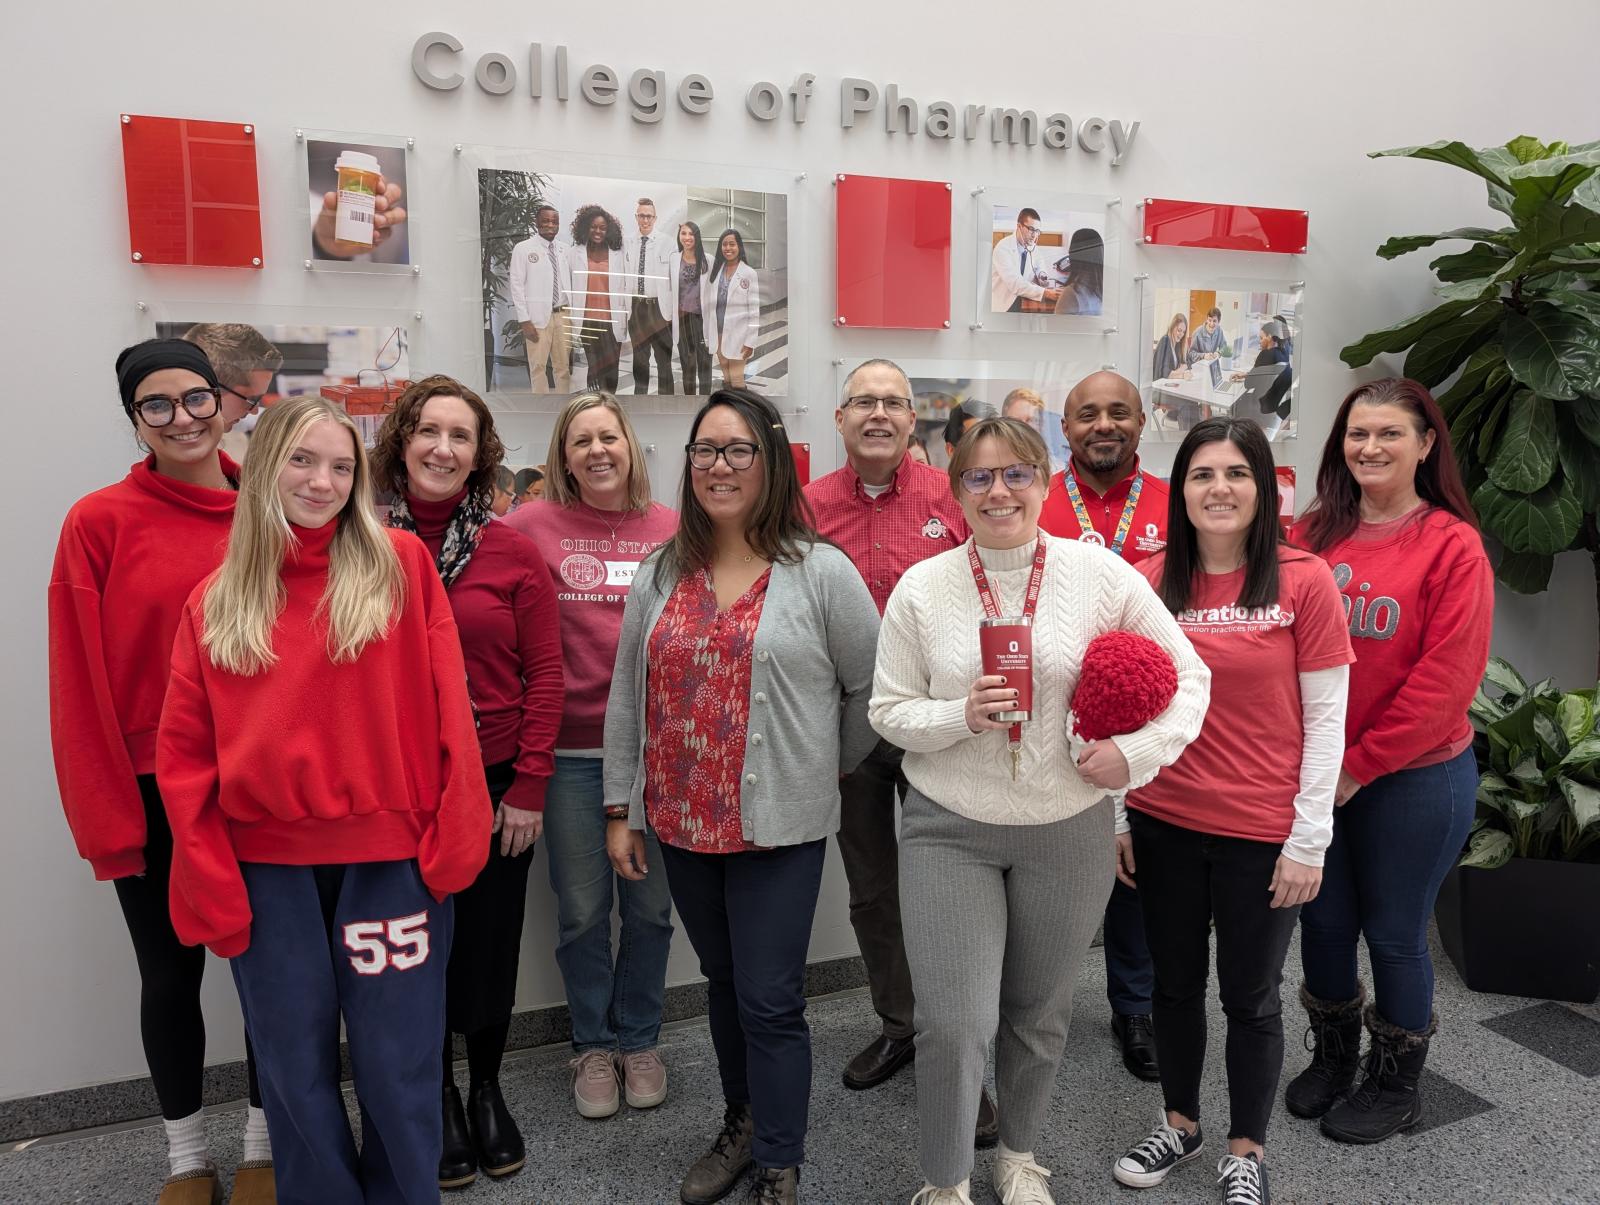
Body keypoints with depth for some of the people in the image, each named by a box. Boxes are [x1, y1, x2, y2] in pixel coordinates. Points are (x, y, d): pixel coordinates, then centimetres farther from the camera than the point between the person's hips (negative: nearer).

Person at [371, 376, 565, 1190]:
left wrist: (529, 787, -6)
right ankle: (438, 1101, 37)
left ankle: (487, 1090, 38)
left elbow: (545, 674, -3)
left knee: (491, 941, 13)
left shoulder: (512, 552, -4)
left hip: (496, 784, 0)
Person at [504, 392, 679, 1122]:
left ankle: (639, 1041, 34)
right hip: (572, 748, -1)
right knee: (582, 909, 11)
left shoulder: (671, 531, 2)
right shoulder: (532, 526, -2)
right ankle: (593, 1045, 32)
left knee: (649, 904, 13)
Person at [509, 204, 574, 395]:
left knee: (563, 365, 8)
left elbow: (570, 284, 14)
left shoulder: (563, 251, 11)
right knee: (538, 366, -1)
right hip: (538, 316, -4)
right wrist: (524, 320, -11)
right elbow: (517, 285, -5)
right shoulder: (523, 249, -2)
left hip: (563, 315, 4)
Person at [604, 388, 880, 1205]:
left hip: (779, 825, -4)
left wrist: (825, 768, 6)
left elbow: (872, 686, -1)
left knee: (770, 1001, 2)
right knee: (722, 984, 19)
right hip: (682, 823, 4)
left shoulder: (821, 572, -8)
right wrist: (620, 809, 7)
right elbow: (627, 699, 7)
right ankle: (742, 1126, 40)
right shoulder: (660, 575, 5)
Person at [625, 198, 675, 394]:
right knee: (639, 356, 14)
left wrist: (673, 310, -10)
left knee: (664, 357, 1)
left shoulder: (666, 244, -4)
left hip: (659, 308, -4)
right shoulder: (627, 245, 7)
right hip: (635, 307, 4)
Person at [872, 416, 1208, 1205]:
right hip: (948, 829, -1)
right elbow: (888, 710, -2)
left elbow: (1187, 675, 0)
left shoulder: (1099, 573, -7)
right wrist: (962, 715, -20)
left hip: (1068, 830, 1)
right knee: (953, 1023, -3)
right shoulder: (920, 587, -5)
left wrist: (1140, 750, -14)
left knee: (1039, 1015, 18)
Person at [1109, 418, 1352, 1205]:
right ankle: (1179, 1122, 41)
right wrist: (1116, 815, 5)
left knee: (1250, 996, 13)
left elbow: (1326, 718, -7)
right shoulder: (1147, 581, -1)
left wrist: (1309, 838, -8)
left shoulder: (1303, 580, -9)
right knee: (1175, 983, 18)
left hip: (1265, 831, -2)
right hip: (1163, 822, 3)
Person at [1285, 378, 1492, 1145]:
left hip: (1414, 776, -3)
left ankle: (1396, 1083, 33)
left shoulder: (1452, 544, -10)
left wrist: (1362, 764, -14)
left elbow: (1448, 677, -15)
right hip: (1313, 772, 4)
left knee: (1393, 930, 10)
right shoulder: (1312, 535, 1)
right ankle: (1331, 1058, 39)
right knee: (1323, 920, 15)